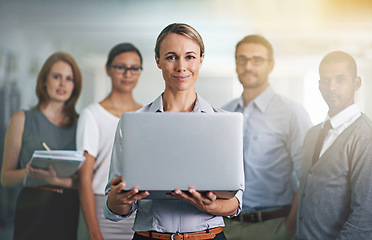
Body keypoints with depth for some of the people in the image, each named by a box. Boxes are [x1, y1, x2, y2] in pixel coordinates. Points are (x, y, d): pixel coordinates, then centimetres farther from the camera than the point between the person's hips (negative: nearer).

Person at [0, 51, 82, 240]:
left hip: (69, 212, 2)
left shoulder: (80, 124, 8)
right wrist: (29, 172, -16)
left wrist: (61, 180, -15)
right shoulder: (22, 119, 4)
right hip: (33, 212, -2)